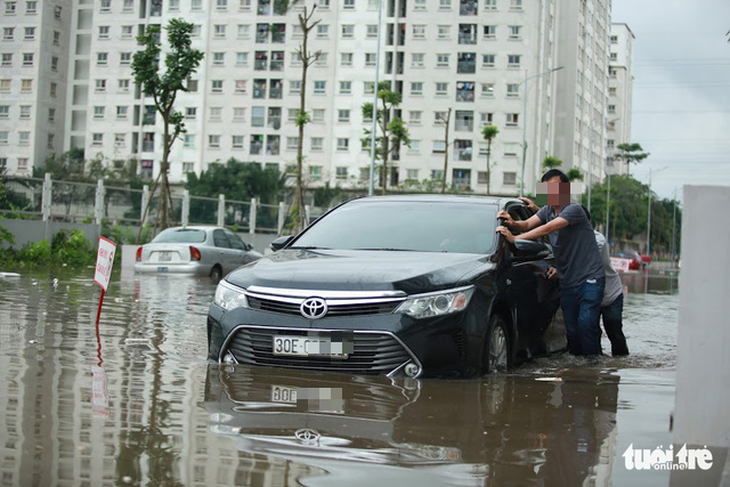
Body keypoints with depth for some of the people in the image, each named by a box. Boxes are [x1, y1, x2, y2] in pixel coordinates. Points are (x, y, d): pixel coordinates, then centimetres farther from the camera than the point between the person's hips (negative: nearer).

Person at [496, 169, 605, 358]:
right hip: (567, 282, 7)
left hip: (590, 279, -7)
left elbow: (547, 229, -26)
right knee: (571, 328, 5)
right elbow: (527, 224, -2)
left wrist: (515, 239, -33)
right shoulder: (547, 211, 12)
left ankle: (594, 360, -8)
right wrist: (513, 223, -26)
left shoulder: (574, 210, -13)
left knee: (585, 322, -18)